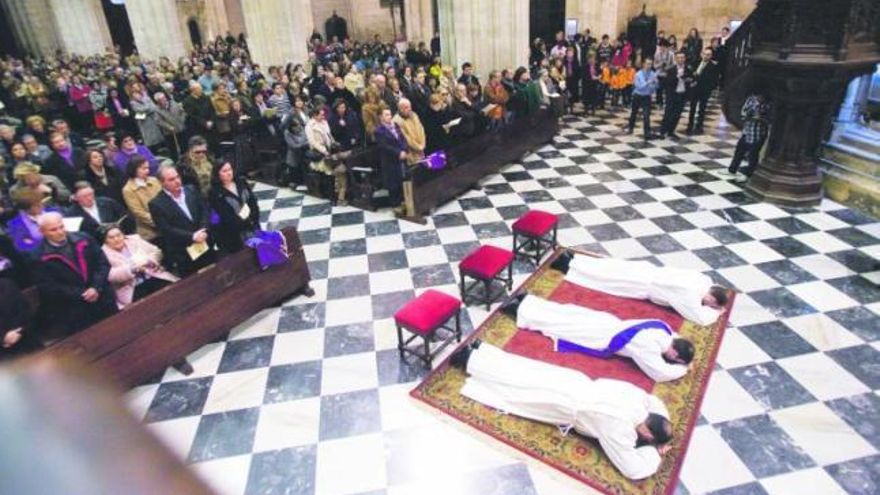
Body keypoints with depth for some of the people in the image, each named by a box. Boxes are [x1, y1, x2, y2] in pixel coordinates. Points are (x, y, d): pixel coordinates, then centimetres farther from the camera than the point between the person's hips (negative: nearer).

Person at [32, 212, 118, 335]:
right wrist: (82, 295, -16)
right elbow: (49, 288, -10)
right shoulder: (40, 258, -8)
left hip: (104, 300, 4)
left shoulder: (83, 240, 2)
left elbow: (103, 263, 2)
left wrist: (96, 288, -13)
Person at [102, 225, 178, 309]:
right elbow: (109, 276, -11)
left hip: (154, 278, 4)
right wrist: (131, 268, -22)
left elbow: (156, 252, 13)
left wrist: (147, 261, -7)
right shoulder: (104, 253, 3)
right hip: (131, 289, -3)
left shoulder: (134, 239, 14)